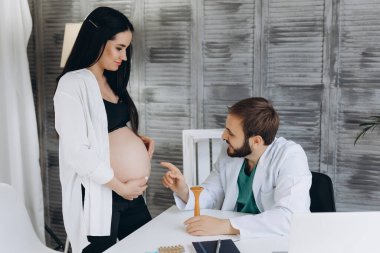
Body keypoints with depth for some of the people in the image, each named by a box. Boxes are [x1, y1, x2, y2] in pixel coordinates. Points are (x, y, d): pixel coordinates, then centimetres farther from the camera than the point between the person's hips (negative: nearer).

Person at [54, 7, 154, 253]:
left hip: (132, 193, 8)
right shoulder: (72, 84, -13)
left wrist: (138, 138, 3)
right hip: (98, 195, -8)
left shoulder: (111, 81, 13)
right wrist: (121, 187, -14)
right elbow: (78, 153, -19)